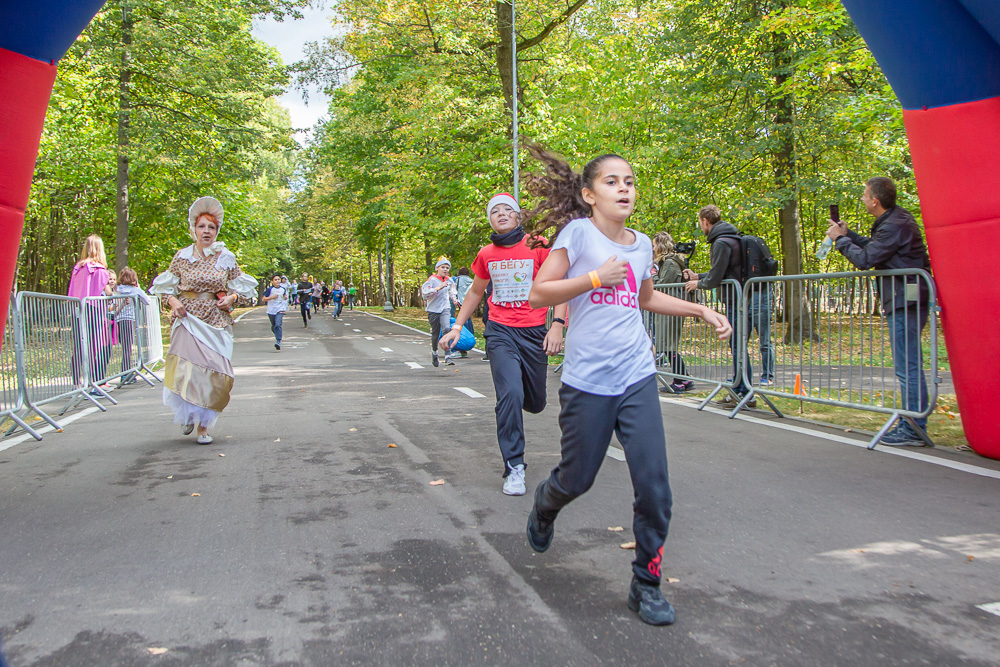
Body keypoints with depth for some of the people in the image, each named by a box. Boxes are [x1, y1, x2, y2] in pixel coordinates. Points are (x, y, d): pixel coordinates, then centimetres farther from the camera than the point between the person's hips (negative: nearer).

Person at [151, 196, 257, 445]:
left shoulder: (226, 258, 6)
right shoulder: (182, 257, 4)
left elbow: (240, 286, 14)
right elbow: (168, 287, 11)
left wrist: (232, 297, -6)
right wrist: (173, 302, -8)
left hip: (217, 322, 1)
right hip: (188, 320, -1)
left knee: (215, 374, -5)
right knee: (186, 370, -11)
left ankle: (204, 426, 8)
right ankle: (187, 415, 18)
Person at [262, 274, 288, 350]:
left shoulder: (283, 289, 7)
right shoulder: (270, 289, -2)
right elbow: (264, 299, -1)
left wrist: (285, 298, 2)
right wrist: (272, 297, -14)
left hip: (280, 310, -1)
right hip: (271, 310, 1)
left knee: (278, 325, -20)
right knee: (273, 327, 12)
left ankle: (278, 342, -25)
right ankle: (277, 336, 42)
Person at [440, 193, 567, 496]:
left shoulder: (537, 247, -3)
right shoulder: (486, 255, 7)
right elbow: (475, 292, 22)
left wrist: (557, 324, -13)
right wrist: (457, 327, 17)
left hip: (534, 332, 0)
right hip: (500, 332, 1)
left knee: (535, 403, 10)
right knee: (510, 395, -18)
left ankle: (509, 410, 49)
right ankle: (514, 467, -7)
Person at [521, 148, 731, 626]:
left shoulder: (641, 244, 12)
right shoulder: (578, 232, -4)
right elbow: (539, 294, -8)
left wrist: (701, 310, 21)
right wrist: (597, 277, -15)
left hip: (637, 378, 4)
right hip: (587, 381, -4)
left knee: (654, 485, -3)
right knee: (577, 478, 10)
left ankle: (646, 583, 15)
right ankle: (544, 505, 47)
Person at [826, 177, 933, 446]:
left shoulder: (895, 225, -18)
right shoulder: (896, 218, 14)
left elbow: (865, 259, -17)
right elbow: (874, 247, 21)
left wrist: (840, 239, -4)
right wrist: (848, 234, 16)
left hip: (906, 302, -11)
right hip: (903, 302, 11)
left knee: (908, 367, -7)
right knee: (907, 366, 15)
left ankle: (914, 430, -3)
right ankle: (909, 422, 23)